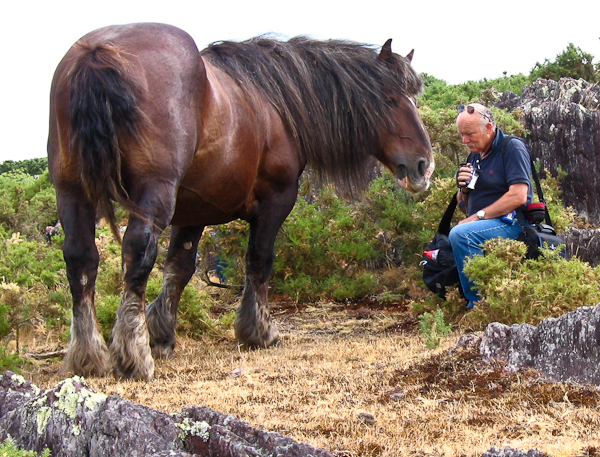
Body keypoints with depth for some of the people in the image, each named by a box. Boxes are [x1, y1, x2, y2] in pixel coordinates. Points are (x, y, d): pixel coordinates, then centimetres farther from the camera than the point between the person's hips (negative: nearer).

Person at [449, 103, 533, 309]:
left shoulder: (512, 148, -6)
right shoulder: (474, 156, 18)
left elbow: (519, 196, -19)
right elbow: (464, 207, 24)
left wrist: (478, 216, -18)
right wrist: (463, 188, 0)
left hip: (510, 223, -9)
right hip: (483, 225, 9)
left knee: (460, 234, -33)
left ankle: (478, 305, -29)